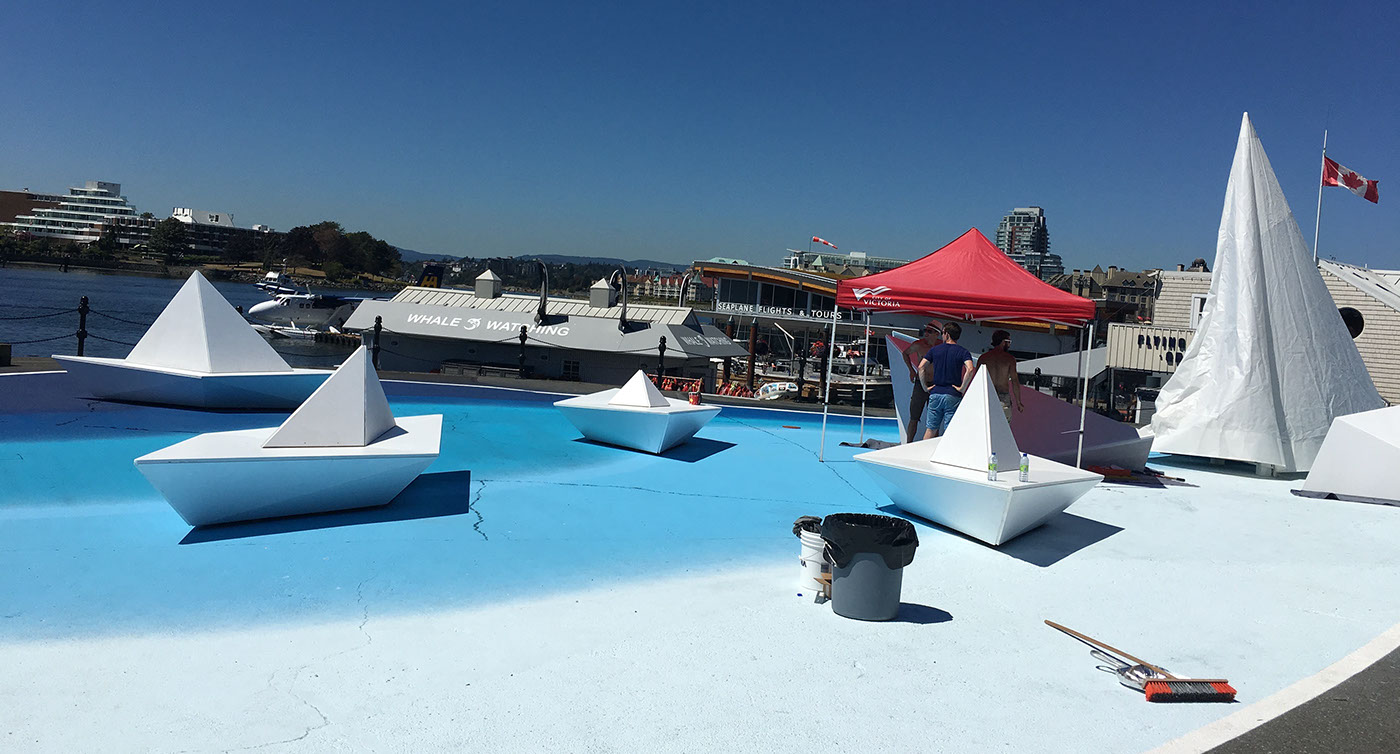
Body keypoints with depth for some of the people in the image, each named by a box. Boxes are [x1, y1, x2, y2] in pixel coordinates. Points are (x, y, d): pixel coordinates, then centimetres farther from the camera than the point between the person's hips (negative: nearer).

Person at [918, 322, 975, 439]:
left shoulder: (935, 349, 6)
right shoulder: (963, 352, -1)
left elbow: (921, 367, -1)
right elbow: (970, 370, -18)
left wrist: (925, 386, 4)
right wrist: (962, 388, -10)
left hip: (935, 394, 2)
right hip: (953, 396, -2)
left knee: (930, 429, 10)